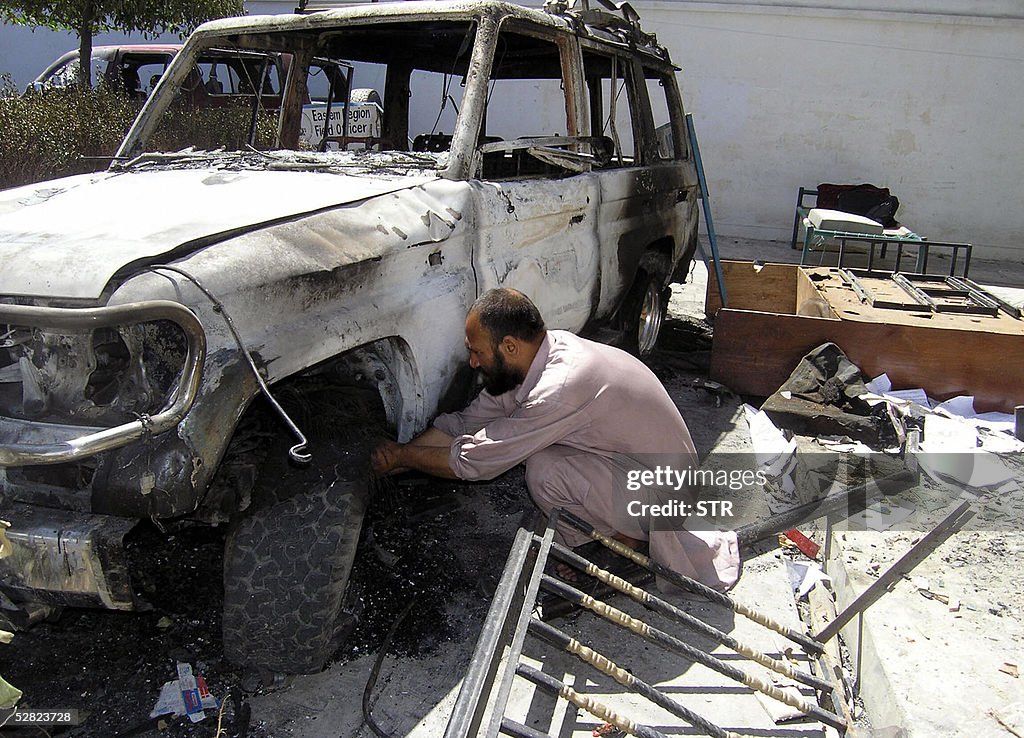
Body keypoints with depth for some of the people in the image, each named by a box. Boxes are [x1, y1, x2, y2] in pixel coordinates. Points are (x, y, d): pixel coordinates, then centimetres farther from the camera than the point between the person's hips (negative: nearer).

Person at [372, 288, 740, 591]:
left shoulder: (562, 386, -32)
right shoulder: (539, 354, -5)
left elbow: (474, 461, -23)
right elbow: (465, 424, 2)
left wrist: (401, 455, -9)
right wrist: (397, 457, -4)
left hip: (664, 495, -9)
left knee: (544, 470, -26)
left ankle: (625, 544, 0)